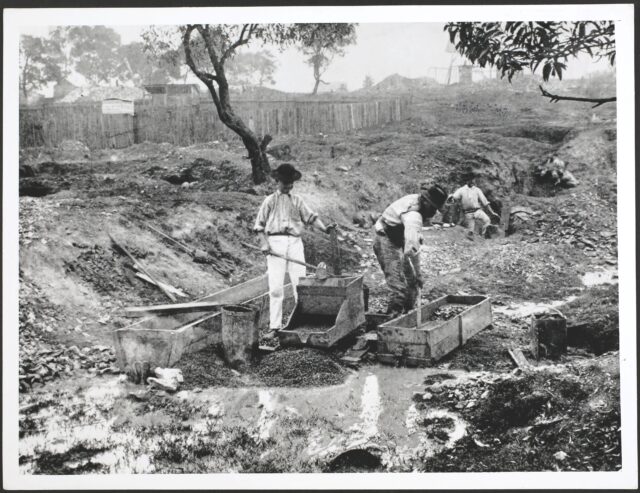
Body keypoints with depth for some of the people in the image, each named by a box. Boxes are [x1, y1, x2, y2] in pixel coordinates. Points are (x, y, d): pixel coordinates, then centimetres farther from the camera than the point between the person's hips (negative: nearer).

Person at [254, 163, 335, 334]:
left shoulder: (297, 200, 14)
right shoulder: (270, 201, 9)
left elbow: (311, 216, 8)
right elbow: (260, 224, 8)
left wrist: (324, 228, -8)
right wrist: (264, 243, -6)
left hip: (295, 242, 2)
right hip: (275, 242, -2)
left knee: (300, 283, -2)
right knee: (276, 286, -3)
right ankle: (275, 326, 2)